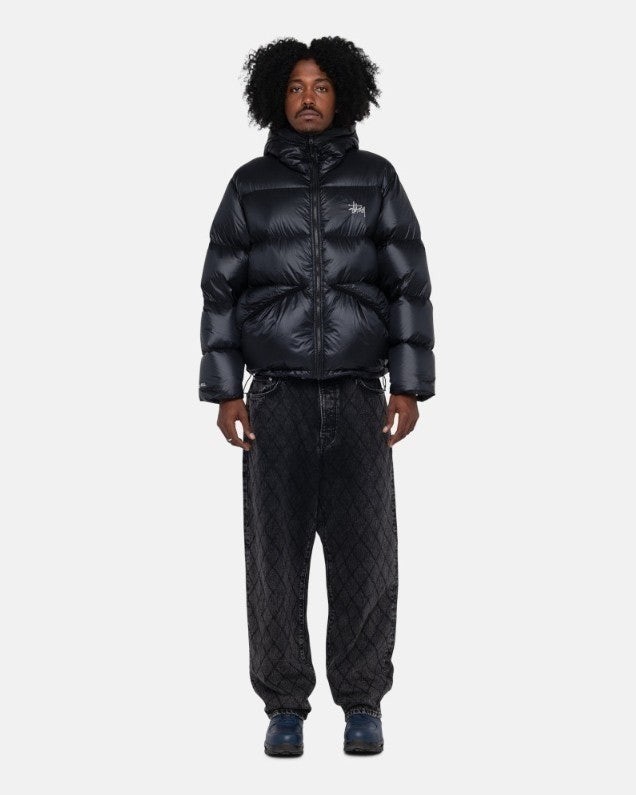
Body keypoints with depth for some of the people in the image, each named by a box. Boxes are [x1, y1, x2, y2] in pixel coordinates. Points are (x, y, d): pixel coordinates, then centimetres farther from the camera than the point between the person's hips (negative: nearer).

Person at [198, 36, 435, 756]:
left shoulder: (375, 179, 6)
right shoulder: (250, 185, 6)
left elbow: (409, 286, 3)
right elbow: (221, 292, 6)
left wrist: (409, 387, -4)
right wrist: (224, 392, -2)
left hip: (358, 398, 0)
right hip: (278, 399, 0)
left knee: (365, 555, -2)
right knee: (276, 555, -1)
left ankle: (361, 704, 13)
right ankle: (284, 707, 12)